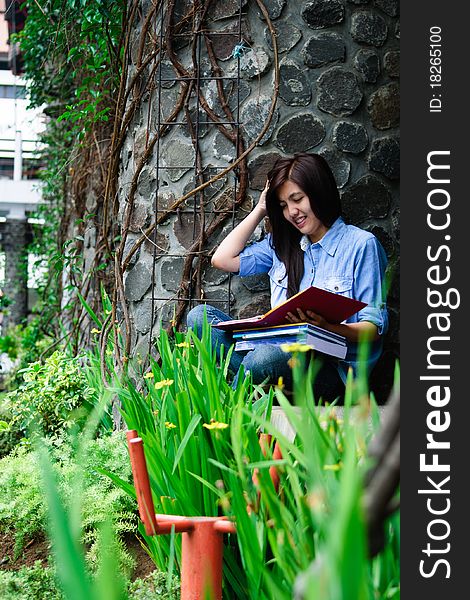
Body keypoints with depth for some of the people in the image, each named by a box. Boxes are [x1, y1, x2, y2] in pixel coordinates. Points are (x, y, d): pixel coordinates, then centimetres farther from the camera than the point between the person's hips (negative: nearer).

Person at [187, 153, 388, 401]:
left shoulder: (361, 244, 1)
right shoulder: (282, 245, 21)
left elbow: (375, 329, -4)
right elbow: (223, 259, 17)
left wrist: (326, 326, -25)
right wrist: (260, 210, 20)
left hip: (332, 367, -7)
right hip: (281, 352, 7)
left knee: (267, 356, -39)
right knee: (200, 315, -12)